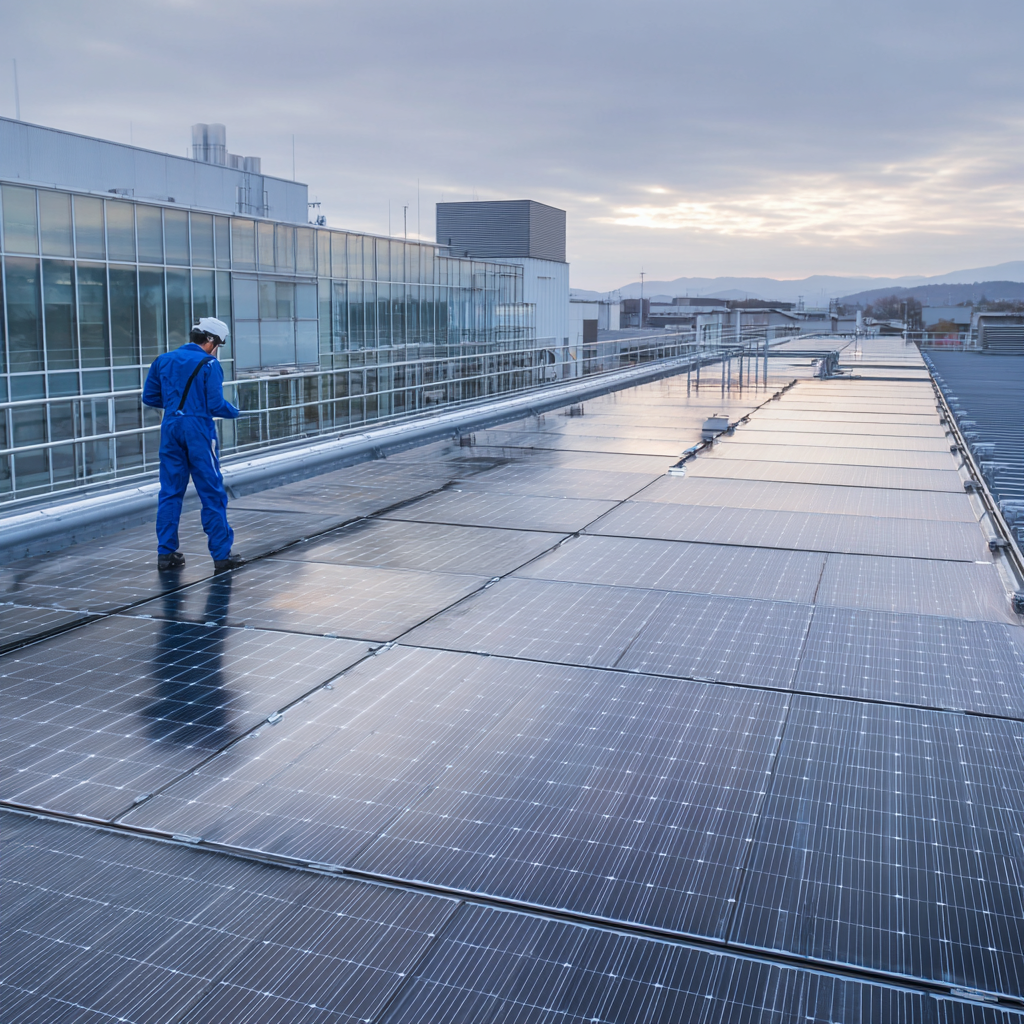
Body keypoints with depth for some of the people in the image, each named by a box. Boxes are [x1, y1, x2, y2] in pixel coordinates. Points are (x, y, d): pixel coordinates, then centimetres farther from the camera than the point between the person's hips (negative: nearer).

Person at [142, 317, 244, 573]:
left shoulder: (163, 360, 10)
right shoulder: (209, 364, -7)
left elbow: (149, 397, 12)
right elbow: (215, 405, -12)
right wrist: (234, 412, 7)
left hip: (171, 429, 5)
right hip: (198, 430, -5)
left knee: (170, 492, 12)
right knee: (212, 494, 1)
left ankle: (166, 553, 15)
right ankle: (221, 555, 3)